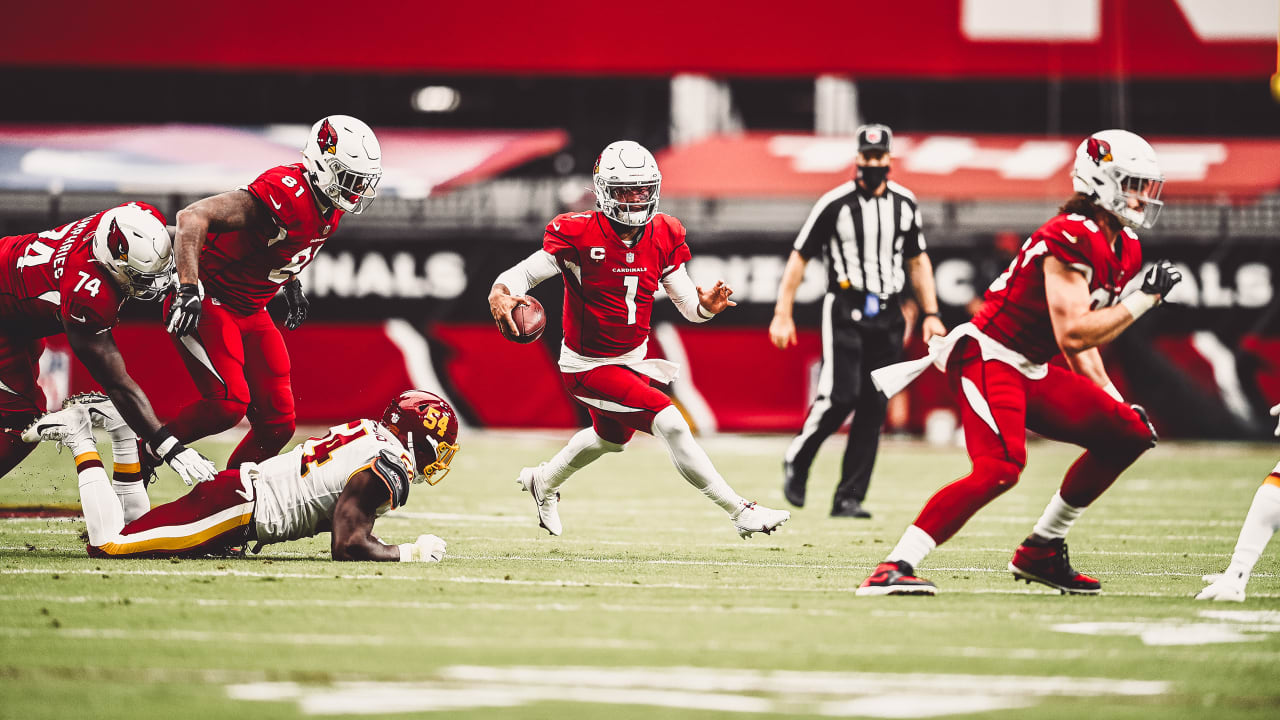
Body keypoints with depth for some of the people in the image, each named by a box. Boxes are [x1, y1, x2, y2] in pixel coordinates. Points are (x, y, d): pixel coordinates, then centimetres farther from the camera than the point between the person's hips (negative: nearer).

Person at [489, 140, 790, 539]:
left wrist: (705, 305, -26)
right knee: (670, 422, -22)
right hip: (590, 367, -8)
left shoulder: (663, 237, -6)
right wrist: (500, 293, -43)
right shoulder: (579, 235, -22)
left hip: (633, 359, 8)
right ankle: (741, 512, -18)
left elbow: (687, 305, -2)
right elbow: (525, 272, -21)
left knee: (610, 438, 33)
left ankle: (544, 481, 62)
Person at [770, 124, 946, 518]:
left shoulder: (905, 203, 9)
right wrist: (783, 315, -7)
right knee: (840, 396, -17)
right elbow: (799, 257, -2)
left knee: (874, 408, 0)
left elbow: (917, 261, 20)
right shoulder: (835, 204, -6)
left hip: (887, 317, 5)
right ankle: (796, 461, 9)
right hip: (845, 311, -5)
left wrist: (930, 314, 13)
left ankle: (849, 498, 5)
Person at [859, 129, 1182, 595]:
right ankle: (893, 569, -29)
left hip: (1032, 372, 10)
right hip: (987, 359, -10)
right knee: (1000, 468, -29)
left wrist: (1113, 399, 16)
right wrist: (1144, 300, -19)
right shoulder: (1072, 240, -19)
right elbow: (1073, 335, -26)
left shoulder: (1123, 250, 12)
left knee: (1129, 434, 8)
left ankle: (1040, 552, 14)